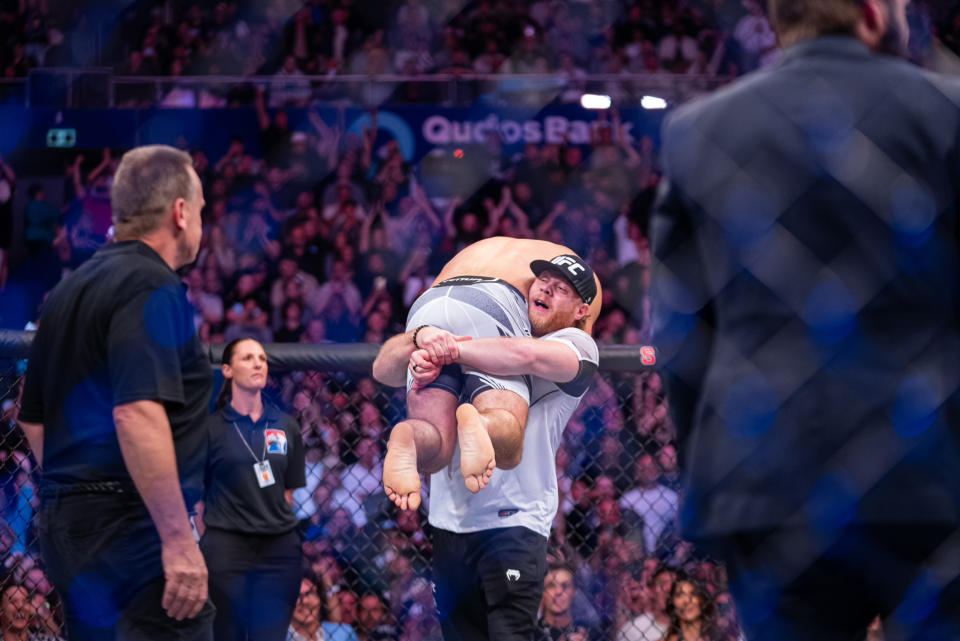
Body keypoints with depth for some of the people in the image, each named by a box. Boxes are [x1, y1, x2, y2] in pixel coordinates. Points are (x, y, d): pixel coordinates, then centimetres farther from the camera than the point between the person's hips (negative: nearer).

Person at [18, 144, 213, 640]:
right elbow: (137, 414, -24)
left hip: (64, 523, 10)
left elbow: (33, 417, 26)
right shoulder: (151, 287, -11)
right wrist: (179, 540, -24)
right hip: (131, 523, -10)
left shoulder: (72, 288, 18)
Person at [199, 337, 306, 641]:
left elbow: (287, 490, 12)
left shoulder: (286, 426, 10)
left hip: (279, 548, 3)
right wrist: (209, 539, -5)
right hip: (226, 547, -3)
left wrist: (278, 523, 1)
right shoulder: (210, 427, 1)